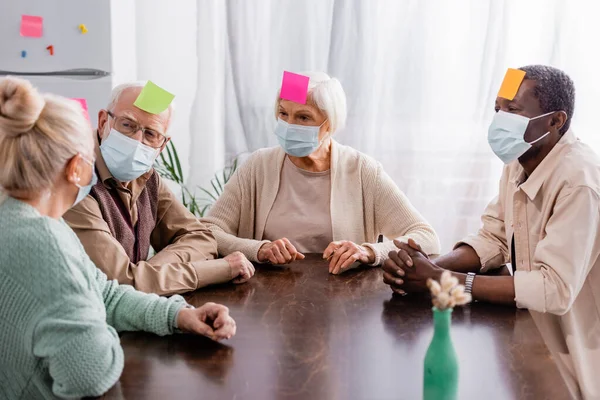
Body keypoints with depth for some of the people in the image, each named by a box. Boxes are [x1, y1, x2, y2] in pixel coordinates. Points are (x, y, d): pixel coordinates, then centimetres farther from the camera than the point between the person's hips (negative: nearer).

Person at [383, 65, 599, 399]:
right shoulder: (518, 162, 0)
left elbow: (555, 289, -30)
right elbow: (494, 239, 3)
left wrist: (439, 279, -27)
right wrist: (431, 266, -17)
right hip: (534, 342, 7)